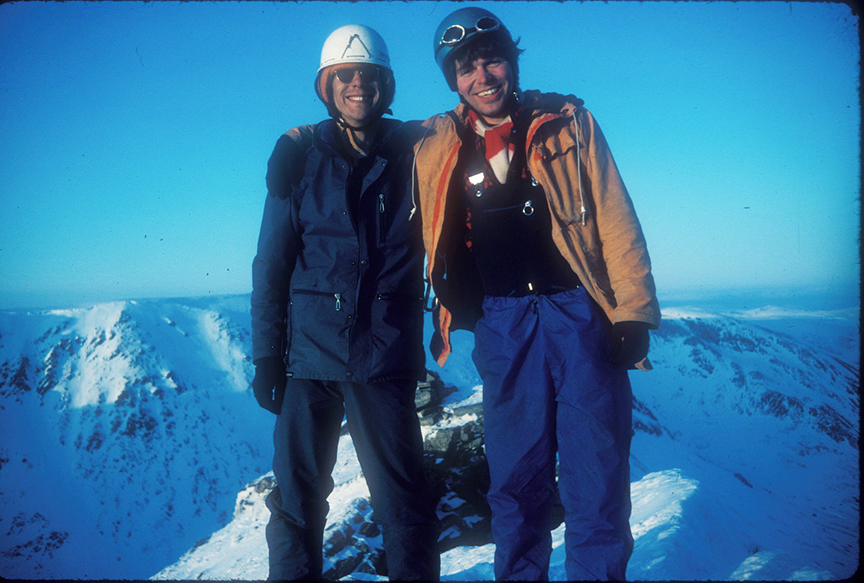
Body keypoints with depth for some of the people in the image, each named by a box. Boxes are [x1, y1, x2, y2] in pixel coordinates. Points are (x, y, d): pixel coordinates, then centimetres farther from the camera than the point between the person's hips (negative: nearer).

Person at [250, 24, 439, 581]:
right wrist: (267, 354, 1)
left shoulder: (414, 152, 3)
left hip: (386, 351, -1)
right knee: (297, 492, 8)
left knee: (403, 497, 3)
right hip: (310, 348, 1)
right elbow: (272, 260, 5)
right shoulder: (300, 153, 4)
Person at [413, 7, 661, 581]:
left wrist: (632, 313, -4)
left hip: (581, 312, -1)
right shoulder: (437, 145, 6)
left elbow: (616, 220, 1)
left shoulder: (567, 122, 3)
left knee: (596, 475, 1)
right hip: (502, 323, 2)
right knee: (515, 477, 10)